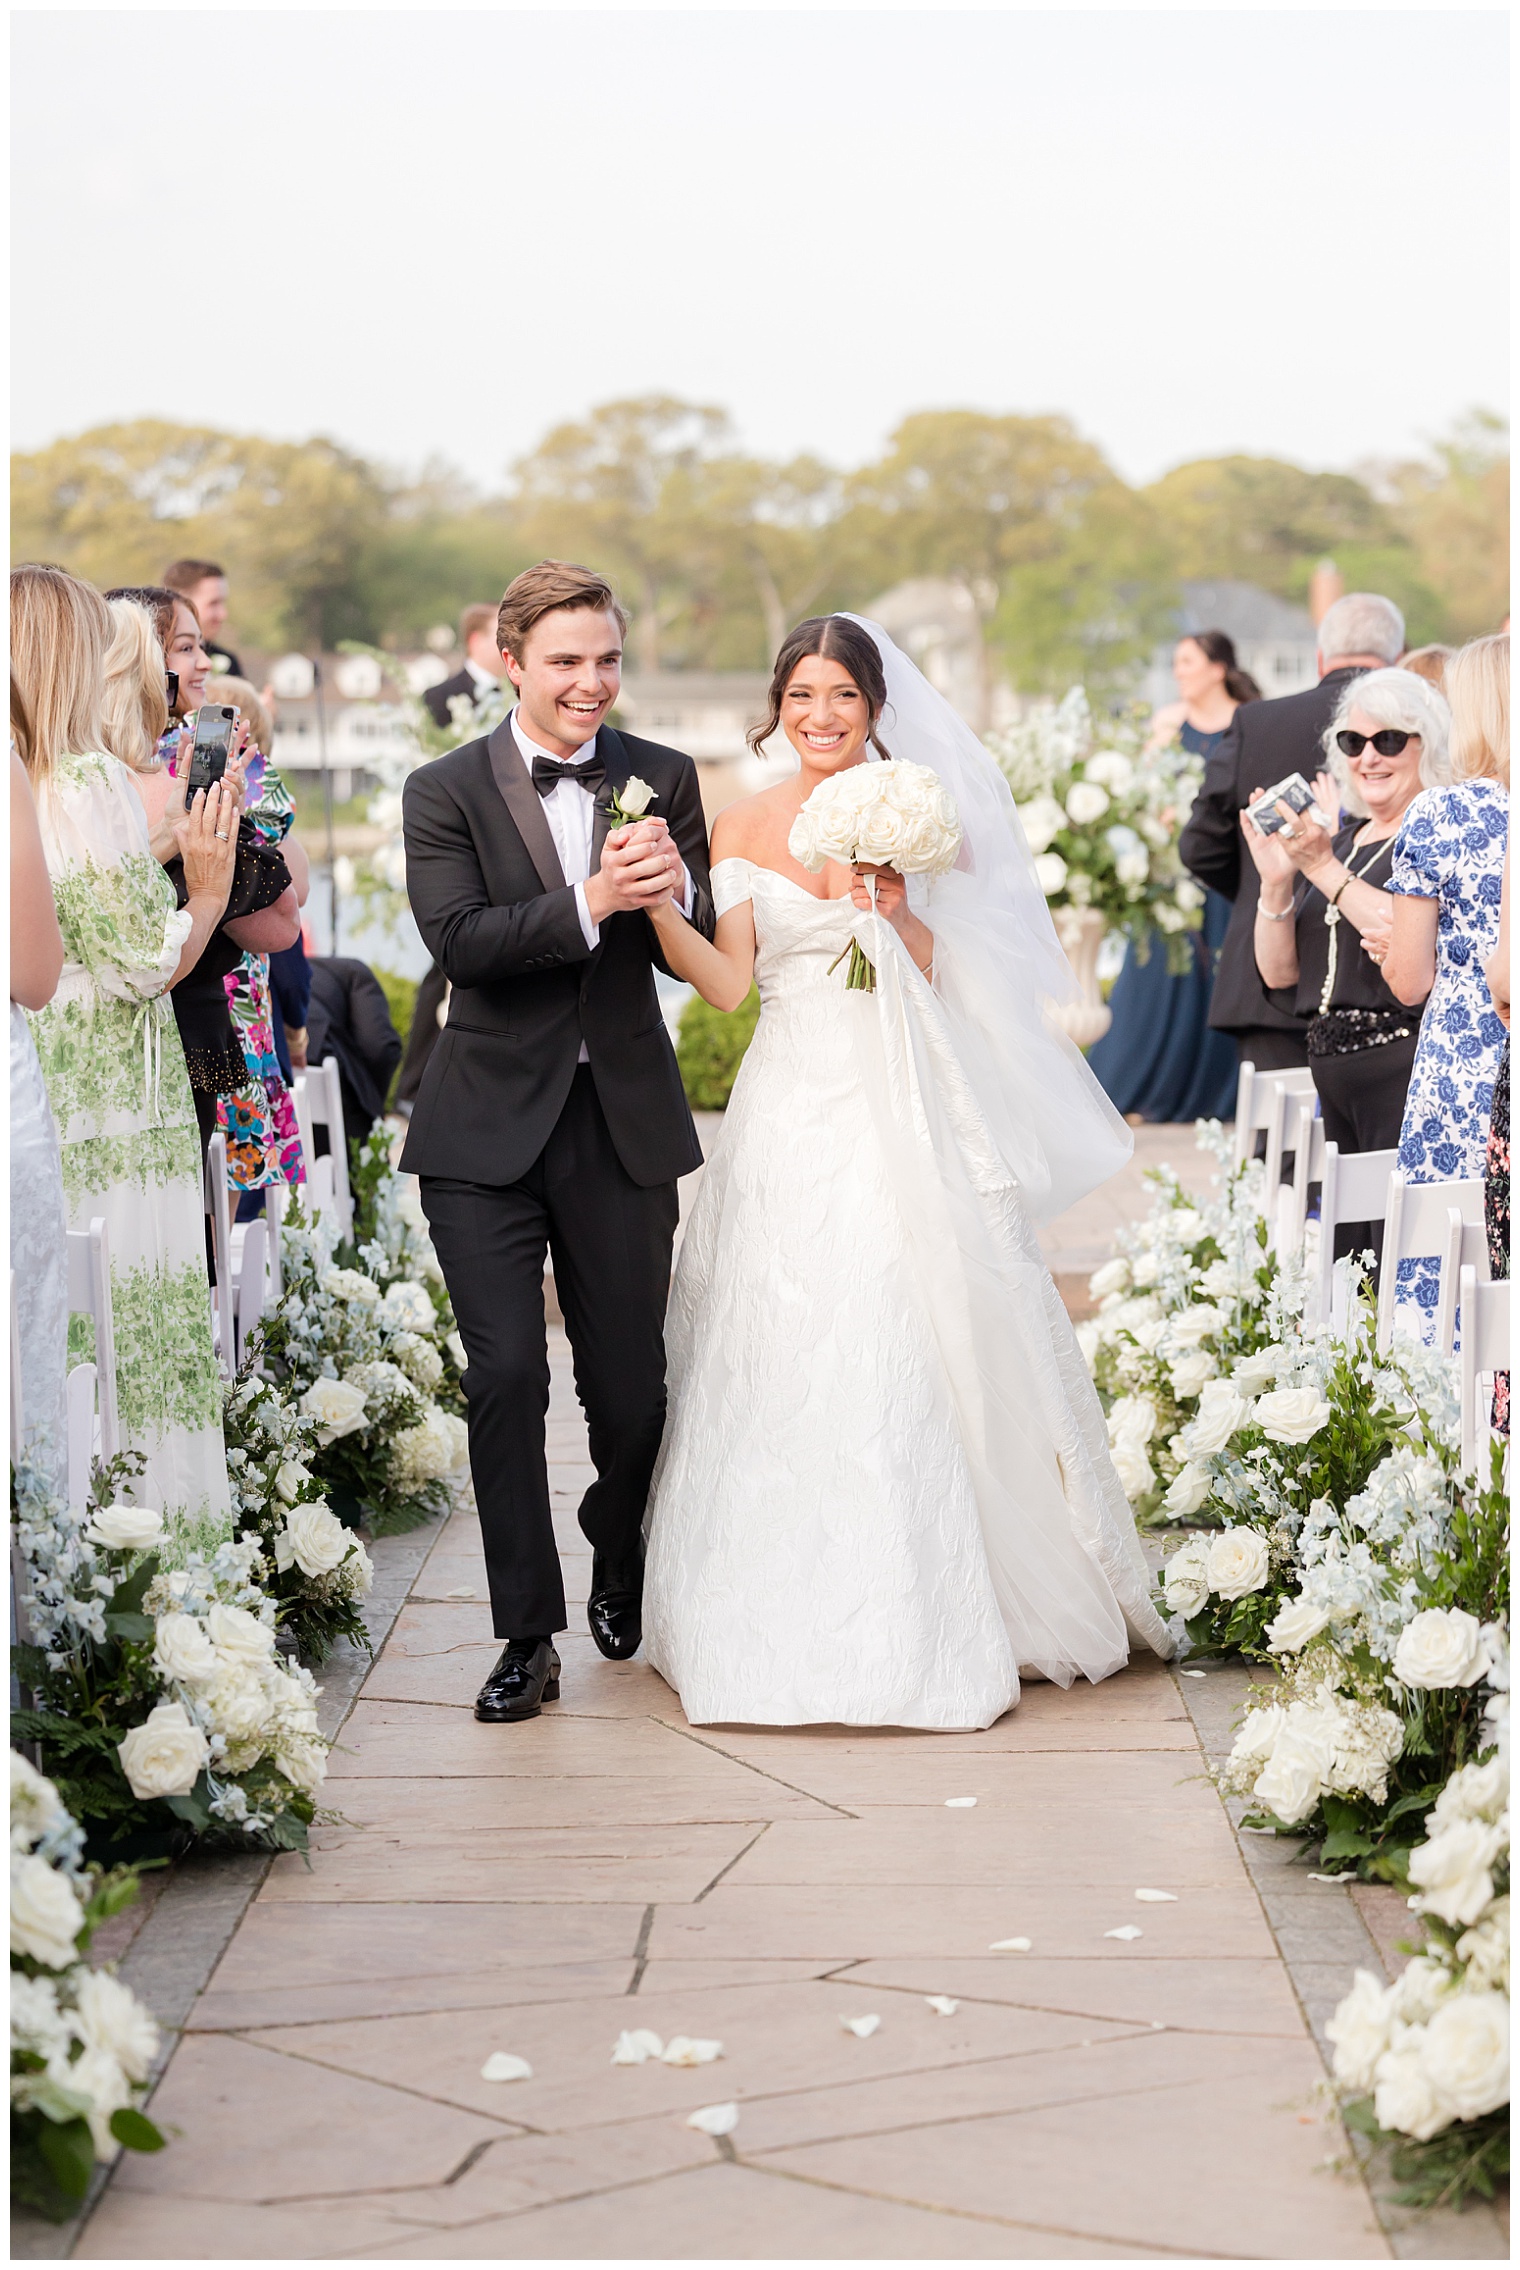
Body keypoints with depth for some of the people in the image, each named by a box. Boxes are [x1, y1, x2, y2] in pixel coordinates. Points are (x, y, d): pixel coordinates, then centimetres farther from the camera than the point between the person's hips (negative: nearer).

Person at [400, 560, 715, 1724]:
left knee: (631, 1388, 9)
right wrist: (590, 902, -28)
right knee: (507, 1378, -7)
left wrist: (675, 888, -21)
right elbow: (461, 940, -15)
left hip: (625, 1123, 2)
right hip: (490, 1130, -2)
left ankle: (619, 1569, 39)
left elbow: (702, 950, 2)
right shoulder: (445, 792, -3)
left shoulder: (664, 778, 3)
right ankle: (529, 1635, 6)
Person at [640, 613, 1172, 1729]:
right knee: (780, 1357, 0)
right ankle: (793, 1616, 13)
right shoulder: (745, 826, 6)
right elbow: (729, 981, -1)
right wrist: (655, 909, -16)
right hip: (790, 1116, 1)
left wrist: (896, 908, -13)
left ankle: (923, 1619, 8)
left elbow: (941, 981, 4)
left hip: (898, 1119, -1)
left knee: (905, 1354, -4)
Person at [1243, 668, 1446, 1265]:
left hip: (1411, 1076, -7)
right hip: (1335, 1079, 8)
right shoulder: (1338, 841, 18)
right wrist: (1276, 879, -2)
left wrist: (1323, 868, -15)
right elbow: (1279, 971, 15)